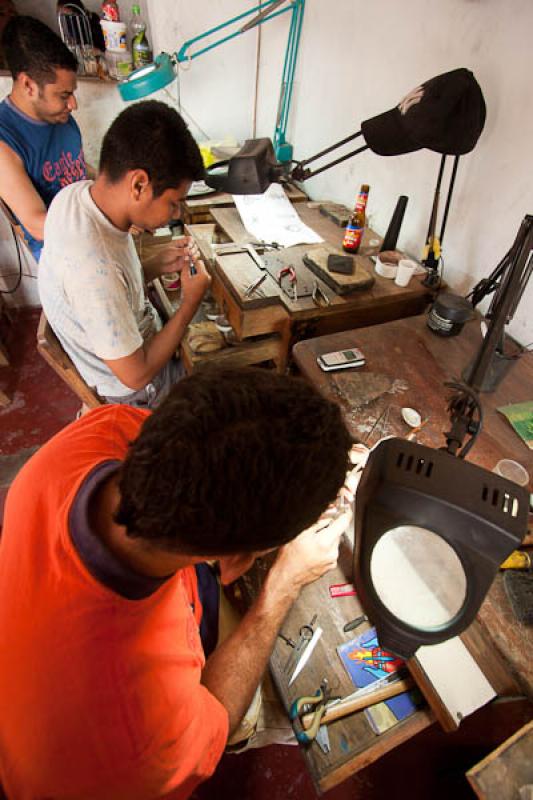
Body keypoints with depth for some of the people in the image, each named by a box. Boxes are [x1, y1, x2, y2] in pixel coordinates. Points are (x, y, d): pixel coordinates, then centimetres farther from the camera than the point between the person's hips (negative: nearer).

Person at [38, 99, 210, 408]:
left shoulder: (79, 192, -13)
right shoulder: (94, 268, -39)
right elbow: (136, 375, -29)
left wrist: (157, 266, -11)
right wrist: (190, 302, -22)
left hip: (142, 334, 8)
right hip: (140, 388, -7)